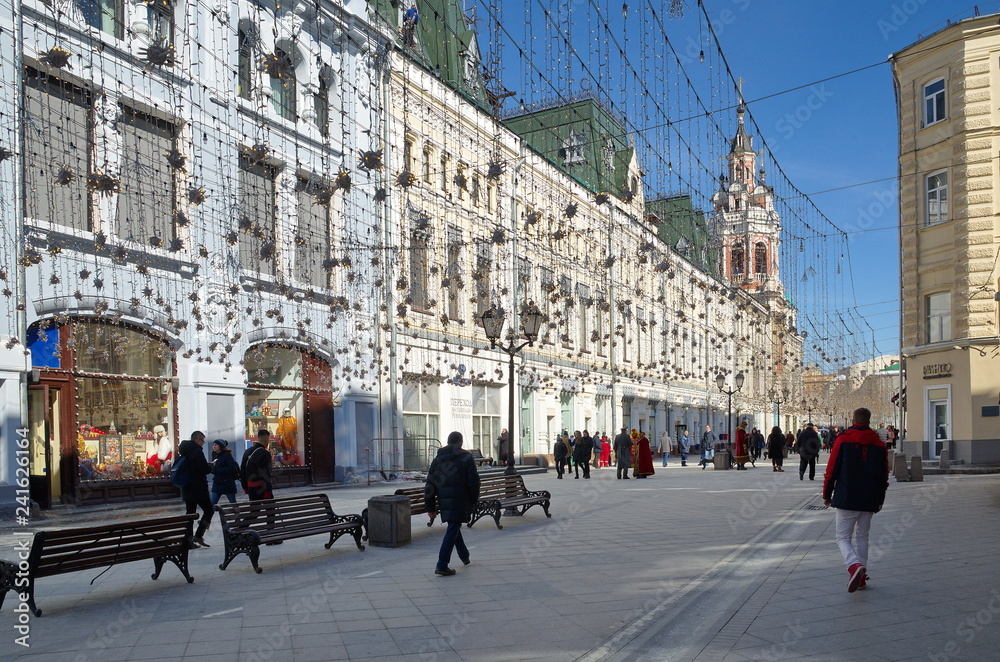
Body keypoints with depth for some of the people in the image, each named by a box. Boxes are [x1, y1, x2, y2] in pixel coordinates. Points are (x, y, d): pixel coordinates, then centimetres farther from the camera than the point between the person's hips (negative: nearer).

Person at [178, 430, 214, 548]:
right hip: (199, 489, -8)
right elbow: (205, 469, -21)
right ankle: (198, 536, -6)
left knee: (190, 513, 10)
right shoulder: (197, 451, -16)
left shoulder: (184, 452, 12)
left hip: (187, 489, 8)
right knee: (209, 511, 2)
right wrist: (211, 466, 1)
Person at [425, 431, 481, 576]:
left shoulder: (437, 460, 10)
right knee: (452, 531, -5)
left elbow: (430, 486, 6)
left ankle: (465, 556, 37)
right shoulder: (466, 458, -2)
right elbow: (473, 482, -7)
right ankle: (442, 565, -10)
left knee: (454, 527, 22)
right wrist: (474, 501, 6)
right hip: (460, 502, -5)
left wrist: (431, 507, 9)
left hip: (444, 503, 5)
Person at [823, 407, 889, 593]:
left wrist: (827, 494, 4)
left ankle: (854, 566, -24)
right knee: (862, 537, 17)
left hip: (846, 500, -4)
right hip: (869, 501, 4)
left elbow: (832, 469, -7)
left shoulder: (843, 440, -6)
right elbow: (884, 476, 10)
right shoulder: (880, 445, 5)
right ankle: (861, 577, 17)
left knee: (843, 537, 2)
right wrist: (880, 500, 21)